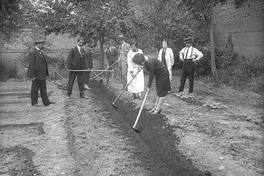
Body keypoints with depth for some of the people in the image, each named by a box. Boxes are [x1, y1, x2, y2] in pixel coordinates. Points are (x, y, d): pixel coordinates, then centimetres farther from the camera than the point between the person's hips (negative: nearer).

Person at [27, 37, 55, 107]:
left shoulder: (41, 52, 16)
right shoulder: (32, 53, -12)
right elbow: (31, 65, -17)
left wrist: (46, 74, 16)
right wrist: (33, 76, -20)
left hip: (42, 75, 9)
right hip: (36, 75, -9)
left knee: (43, 89, 10)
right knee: (35, 89, 1)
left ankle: (46, 102, 13)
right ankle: (34, 103, 11)